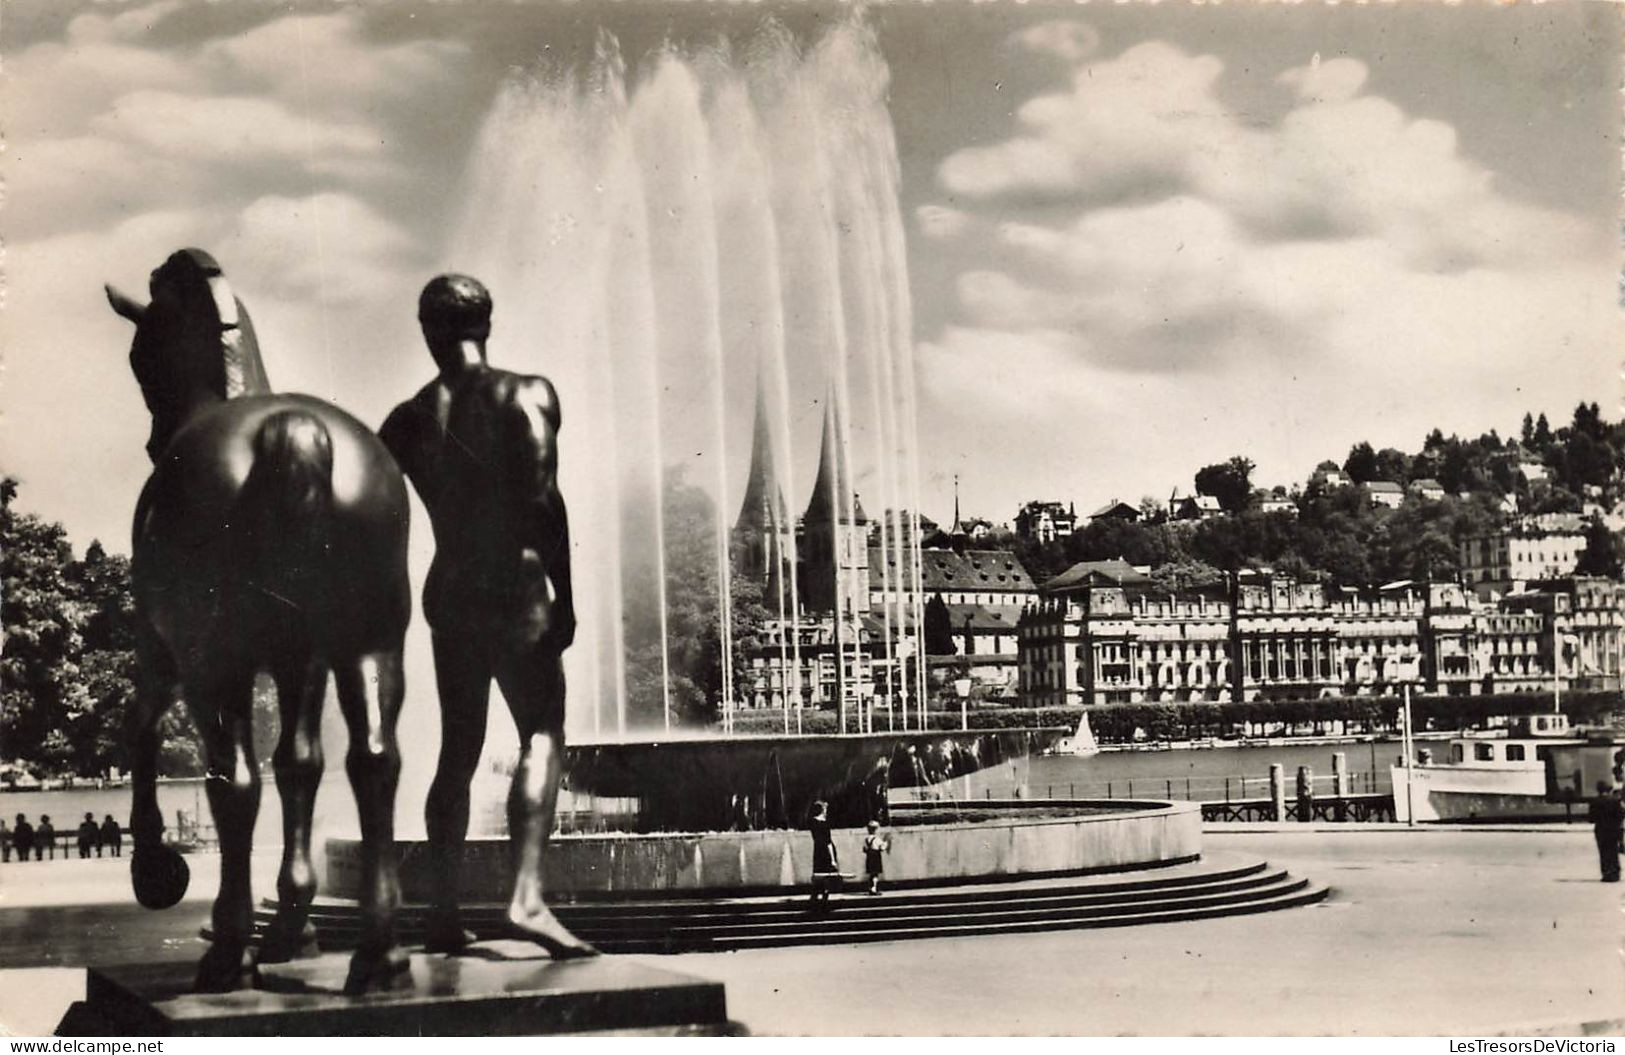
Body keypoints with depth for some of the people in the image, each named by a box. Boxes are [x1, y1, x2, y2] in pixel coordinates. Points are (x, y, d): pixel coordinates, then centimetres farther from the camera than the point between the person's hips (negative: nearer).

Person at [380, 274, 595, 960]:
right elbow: (544, 500, -14)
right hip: (516, 591, -5)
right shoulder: (528, 396, -5)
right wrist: (565, 596, -12)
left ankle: (443, 911, 12)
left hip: (448, 595, 5)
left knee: (458, 752, 12)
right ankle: (526, 895, -18)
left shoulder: (408, 420, 8)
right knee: (542, 736, -3)